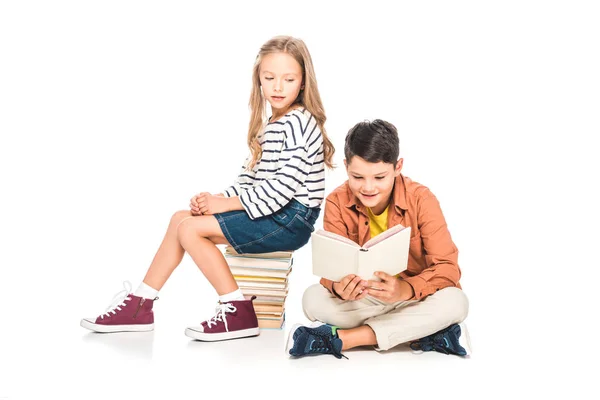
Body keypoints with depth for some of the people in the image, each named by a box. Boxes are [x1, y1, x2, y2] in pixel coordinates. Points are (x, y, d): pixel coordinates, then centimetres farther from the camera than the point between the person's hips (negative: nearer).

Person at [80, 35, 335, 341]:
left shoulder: (300, 124, -14)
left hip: (290, 221, -10)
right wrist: (217, 199, -5)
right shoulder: (271, 125, 17)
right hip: (271, 214, 10)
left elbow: (283, 186, -23)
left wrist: (226, 203, -16)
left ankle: (239, 314, -11)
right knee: (180, 218, 6)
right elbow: (249, 178, 14)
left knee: (190, 228, -14)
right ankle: (139, 305, 7)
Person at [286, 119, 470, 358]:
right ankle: (423, 333, -28)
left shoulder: (421, 199, -17)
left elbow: (448, 266, -22)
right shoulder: (337, 203, -12)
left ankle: (339, 338, -29)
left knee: (454, 302, -32)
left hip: (412, 299, -1)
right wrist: (339, 287, -42)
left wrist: (405, 289, -42)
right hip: (361, 299, 1)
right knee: (313, 299, -27)